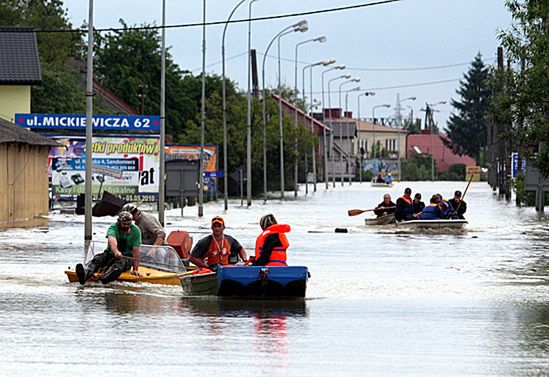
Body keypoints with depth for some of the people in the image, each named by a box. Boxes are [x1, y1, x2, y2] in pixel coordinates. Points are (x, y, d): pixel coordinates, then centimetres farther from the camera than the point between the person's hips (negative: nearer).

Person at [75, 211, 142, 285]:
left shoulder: (135, 231, -10)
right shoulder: (113, 228, -12)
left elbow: (135, 251, -13)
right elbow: (112, 240, -36)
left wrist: (135, 269, -20)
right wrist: (116, 252, -58)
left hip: (127, 257, -1)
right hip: (110, 254, 1)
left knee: (120, 263, -36)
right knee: (97, 259, -28)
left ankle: (105, 279, -68)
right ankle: (84, 275, -60)